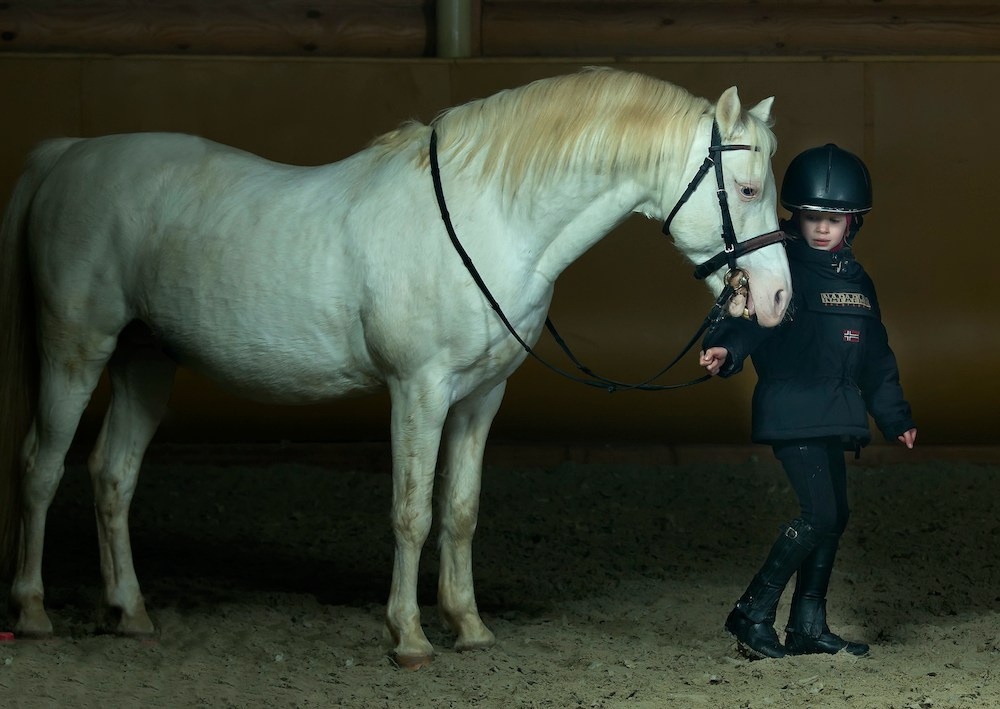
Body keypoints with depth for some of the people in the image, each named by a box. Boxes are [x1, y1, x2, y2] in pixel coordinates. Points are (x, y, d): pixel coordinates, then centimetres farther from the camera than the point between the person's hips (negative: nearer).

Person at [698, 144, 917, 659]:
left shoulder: (858, 282, 15)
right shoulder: (782, 270, -7)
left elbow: (875, 358, 23)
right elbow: (750, 317, -22)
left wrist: (896, 416, 27)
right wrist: (726, 348, -43)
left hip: (834, 417, 8)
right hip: (791, 412, -8)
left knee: (835, 517, 8)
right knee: (818, 514, -15)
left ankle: (808, 627, 16)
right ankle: (752, 614, -7)